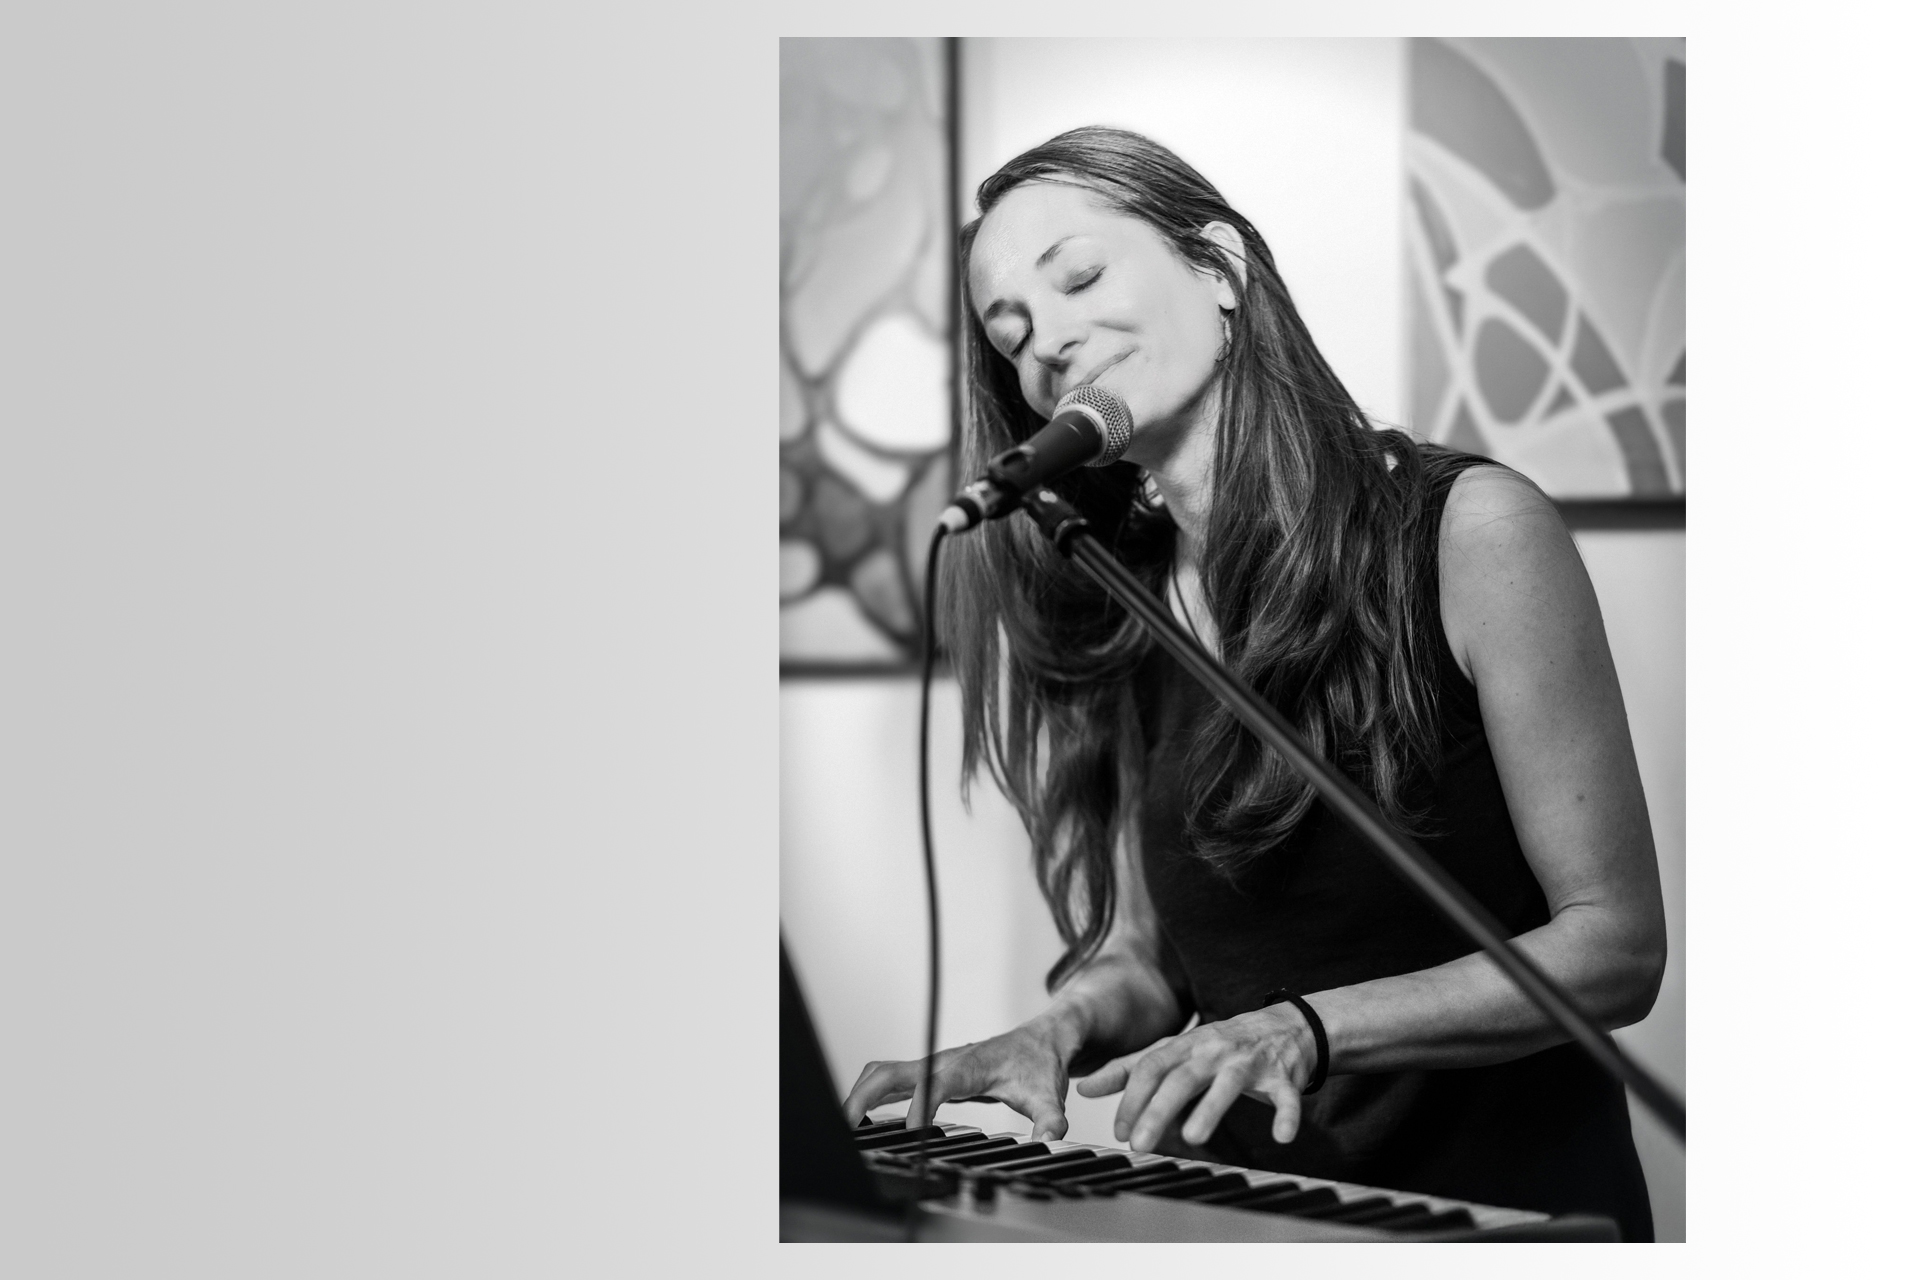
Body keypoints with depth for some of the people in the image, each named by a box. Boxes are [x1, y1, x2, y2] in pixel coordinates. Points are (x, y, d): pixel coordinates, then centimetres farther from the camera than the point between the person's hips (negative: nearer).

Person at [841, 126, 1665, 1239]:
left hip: (1511, 1205, -3)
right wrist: (1067, 1028, -9)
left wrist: (1305, 1030, -19)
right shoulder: (1111, 615, 7)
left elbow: (1617, 945, -8)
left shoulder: (1467, 529, -8)